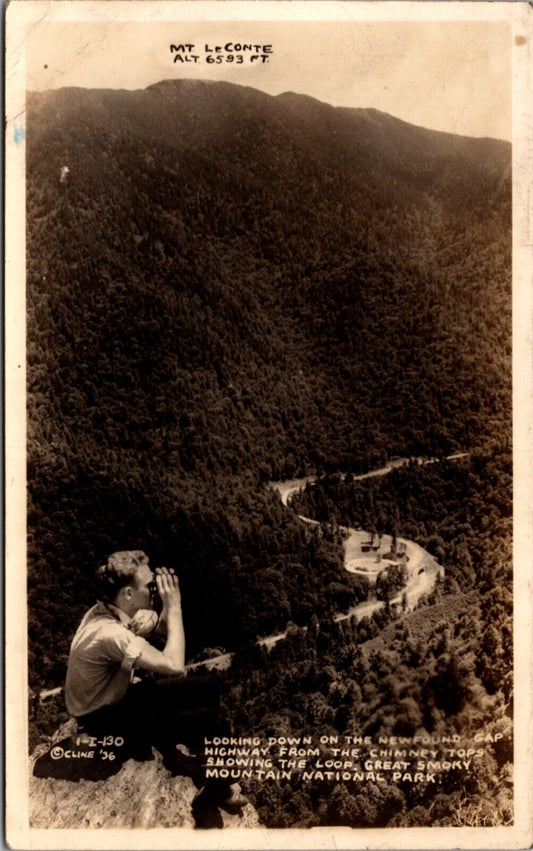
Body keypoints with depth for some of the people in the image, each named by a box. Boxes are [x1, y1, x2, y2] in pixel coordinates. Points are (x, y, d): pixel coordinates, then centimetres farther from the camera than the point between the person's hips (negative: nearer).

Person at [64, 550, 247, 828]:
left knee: (206, 688, 8)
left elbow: (162, 628, 5)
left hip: (122, 693, 9)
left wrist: (168, 607, -18)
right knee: (216, 724, -14)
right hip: (106, 723, -9)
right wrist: (174, 606, -30)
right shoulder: (109, 633, -36)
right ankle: (210, 798, 10)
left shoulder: (116, 608, -9)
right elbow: (174, 666, -37)